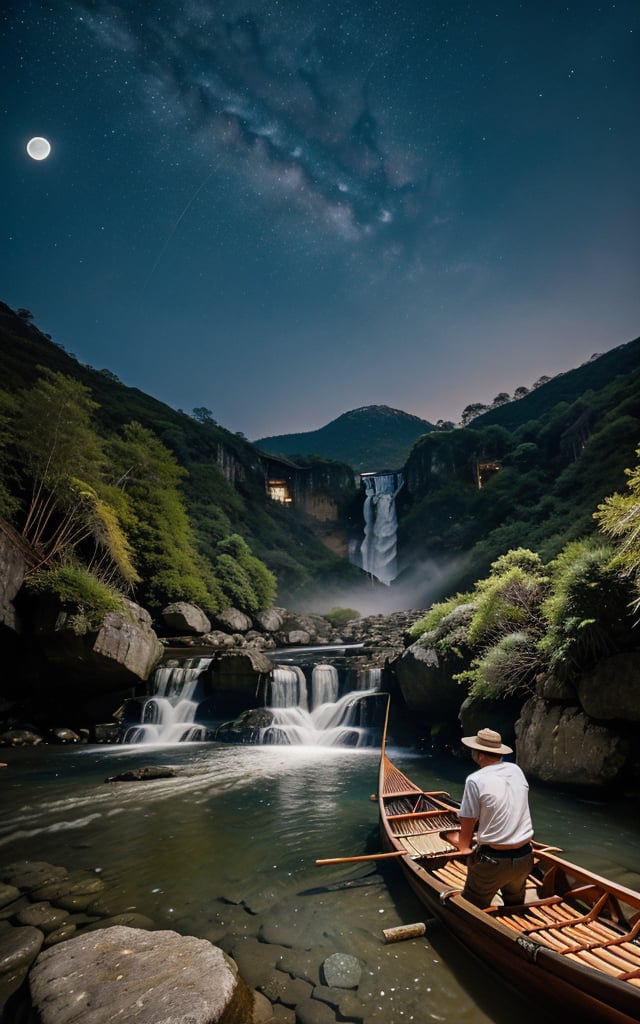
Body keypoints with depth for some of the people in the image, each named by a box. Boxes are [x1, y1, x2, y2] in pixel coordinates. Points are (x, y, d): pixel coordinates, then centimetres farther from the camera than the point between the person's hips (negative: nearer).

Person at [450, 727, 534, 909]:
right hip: (525, 858, 6)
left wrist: (463, 846, 14)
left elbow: (468, 824, -8)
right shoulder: (517, 770, 0)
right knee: (515, 905, 29)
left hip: (493, 860, -5)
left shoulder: (475, 780, -16)